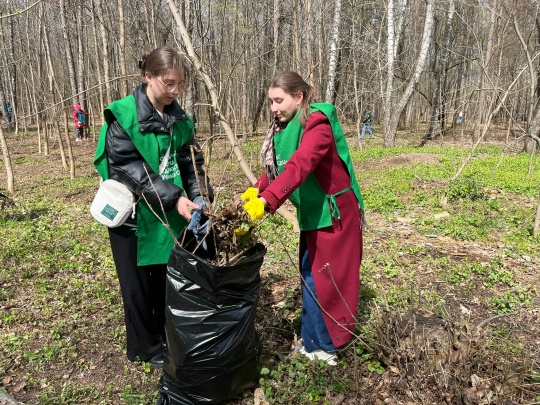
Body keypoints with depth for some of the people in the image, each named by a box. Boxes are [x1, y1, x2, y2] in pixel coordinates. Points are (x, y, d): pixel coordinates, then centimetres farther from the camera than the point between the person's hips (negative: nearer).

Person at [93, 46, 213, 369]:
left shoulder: (180, 118, 2)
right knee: (139, 284, 10)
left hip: (171, 214, 5)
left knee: (170, 277, 17)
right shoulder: (123, 115, -15)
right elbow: (129, 168, -21)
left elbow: (192, 162, 2)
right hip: (134, 213, -5)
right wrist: (174, 197, -28)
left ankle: (169, 333, 39)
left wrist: (201, 198, -15)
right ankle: (144, 347, 30)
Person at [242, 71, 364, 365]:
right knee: (310, 275, 15)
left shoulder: (317, 124, -21)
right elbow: (274, 167, 3)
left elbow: (298, 166, -36)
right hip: (311, 212, 9)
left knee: (329, 278, 2)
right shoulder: (285, 127, 7)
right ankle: (313, 338, 29)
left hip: (333, 212, -8)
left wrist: (266, 201, -46)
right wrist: (255, 191, -15)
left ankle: (329, 343, 20)